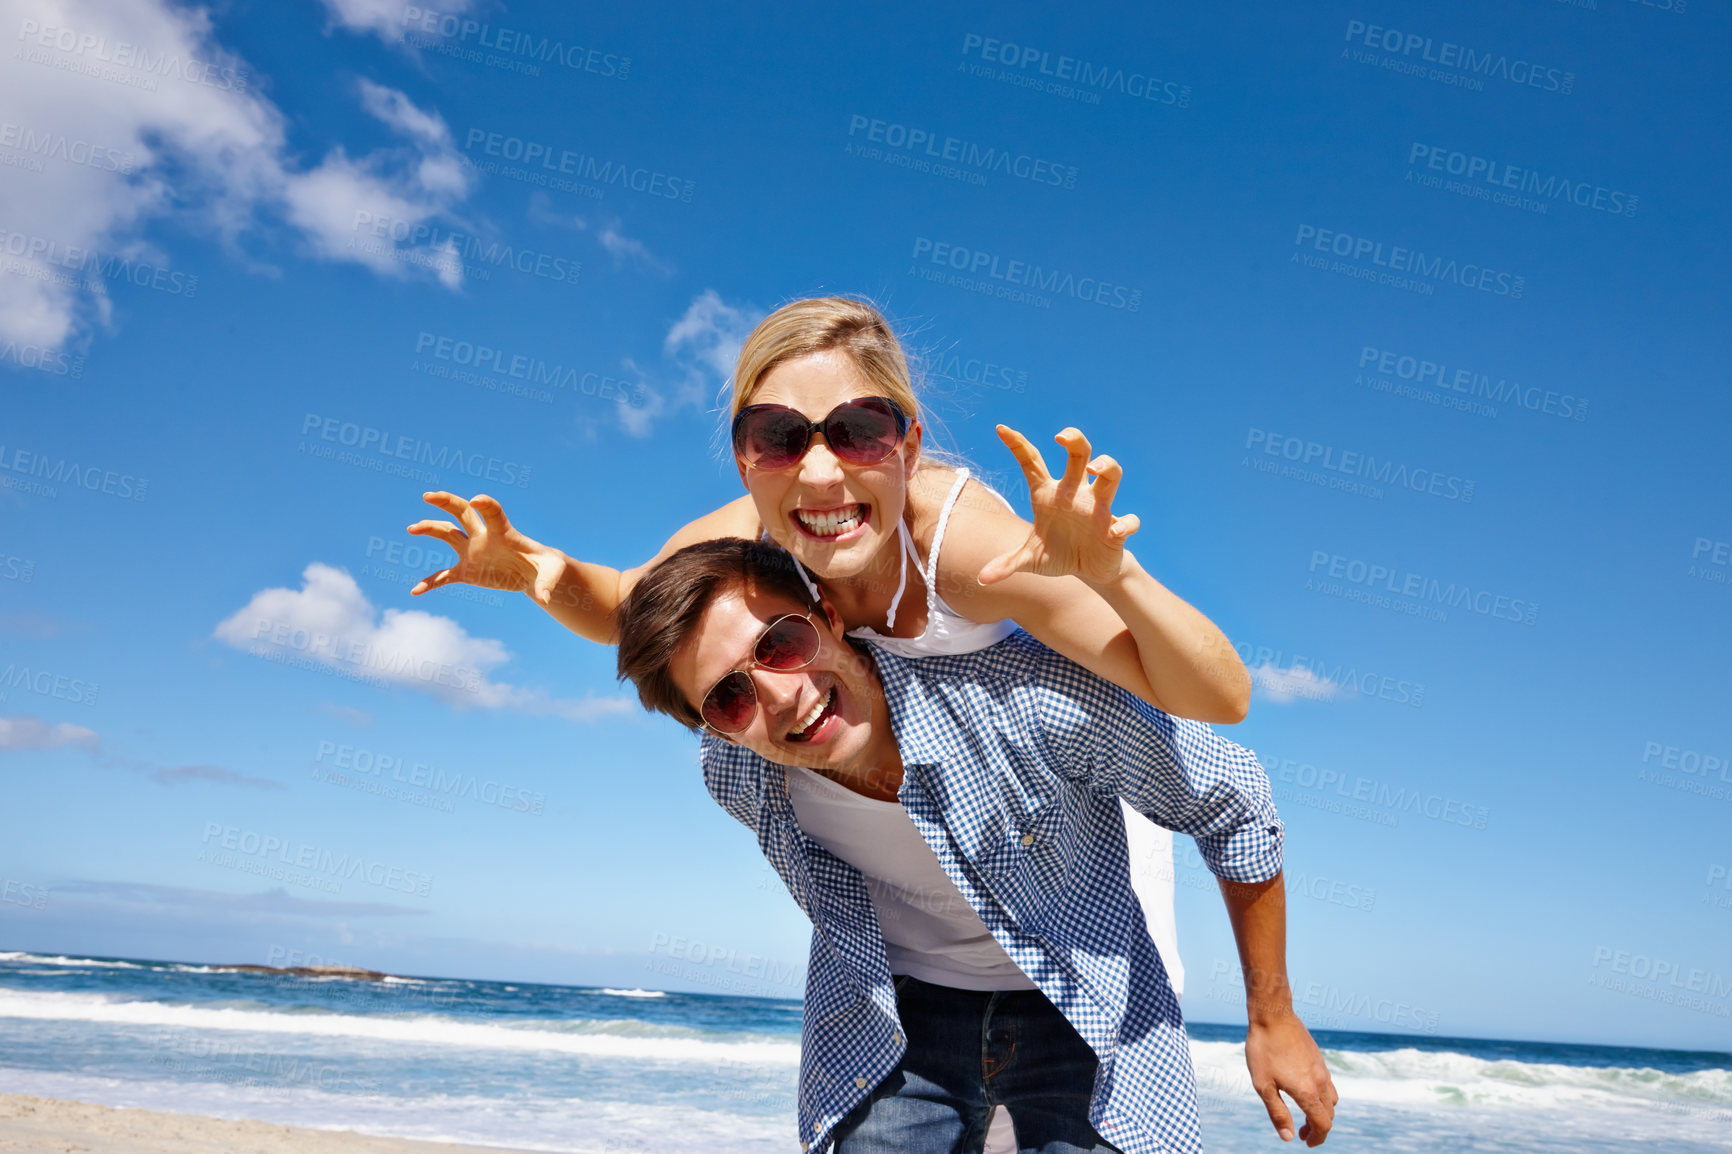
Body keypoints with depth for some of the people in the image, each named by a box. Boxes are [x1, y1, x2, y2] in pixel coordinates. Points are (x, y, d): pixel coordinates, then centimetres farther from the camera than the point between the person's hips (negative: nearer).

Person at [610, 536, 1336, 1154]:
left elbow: (1233, 808, -17)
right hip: (892, 1019, 2)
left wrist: (1271, 1018, -6)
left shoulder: (1028, 699, -34)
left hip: (1083, 1017, -2)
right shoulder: (734, 779, -20)